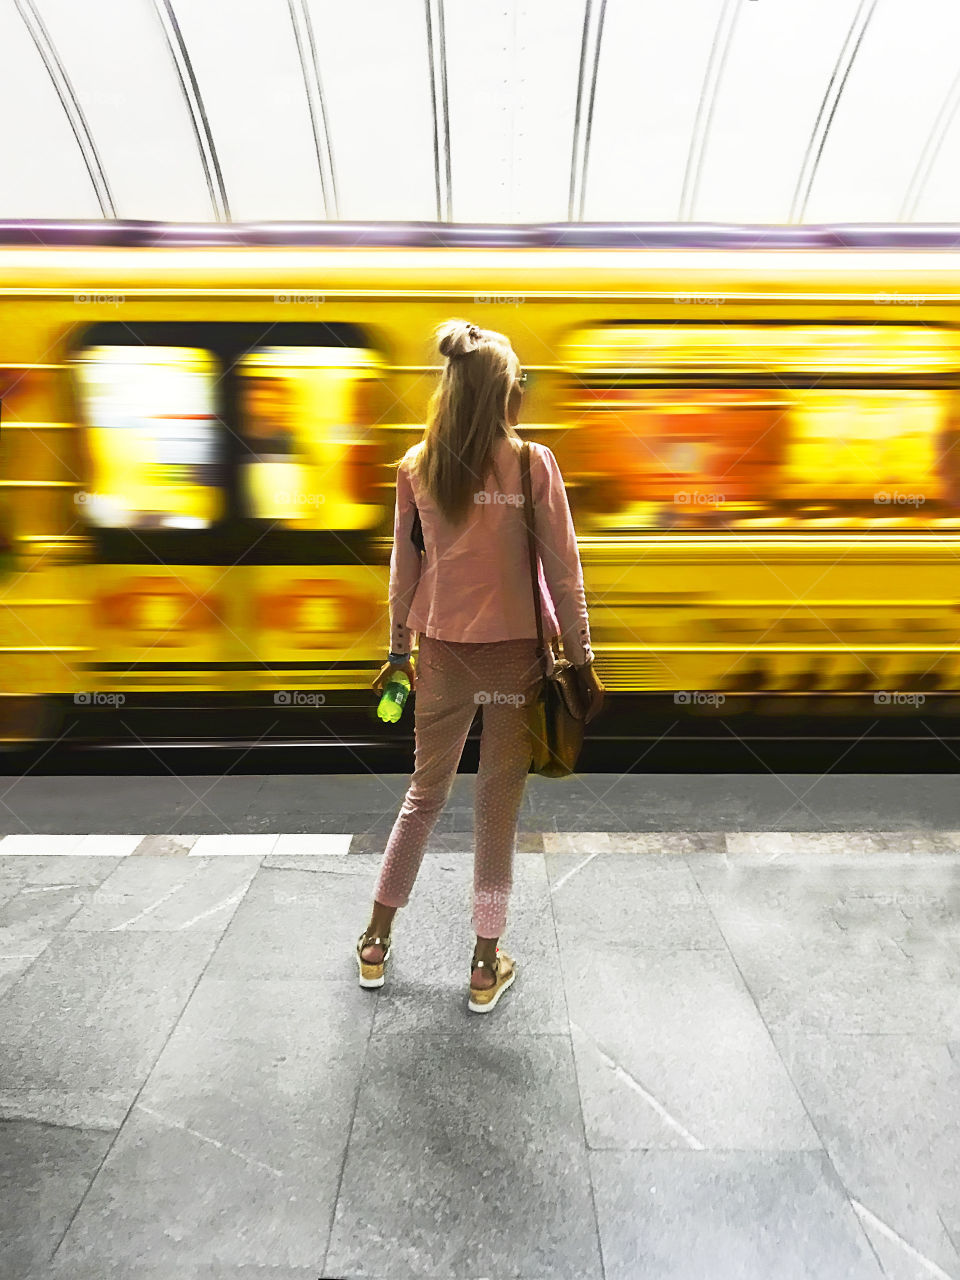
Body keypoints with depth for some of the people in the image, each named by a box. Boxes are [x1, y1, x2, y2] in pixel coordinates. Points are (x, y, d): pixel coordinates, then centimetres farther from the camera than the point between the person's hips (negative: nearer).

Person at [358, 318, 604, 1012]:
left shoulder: (416, 467, 0)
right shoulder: (532, 464, -9)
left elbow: (405, 569, 5)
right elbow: (562, 571, -8)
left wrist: (400, 649, 16)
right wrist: (582, 658, 1)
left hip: (443, 650, 3)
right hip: (515, 651, -3)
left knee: (425, 790, 20)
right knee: (499, 801, 11)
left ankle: (376, 943, 34)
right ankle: (487, 965, 28)